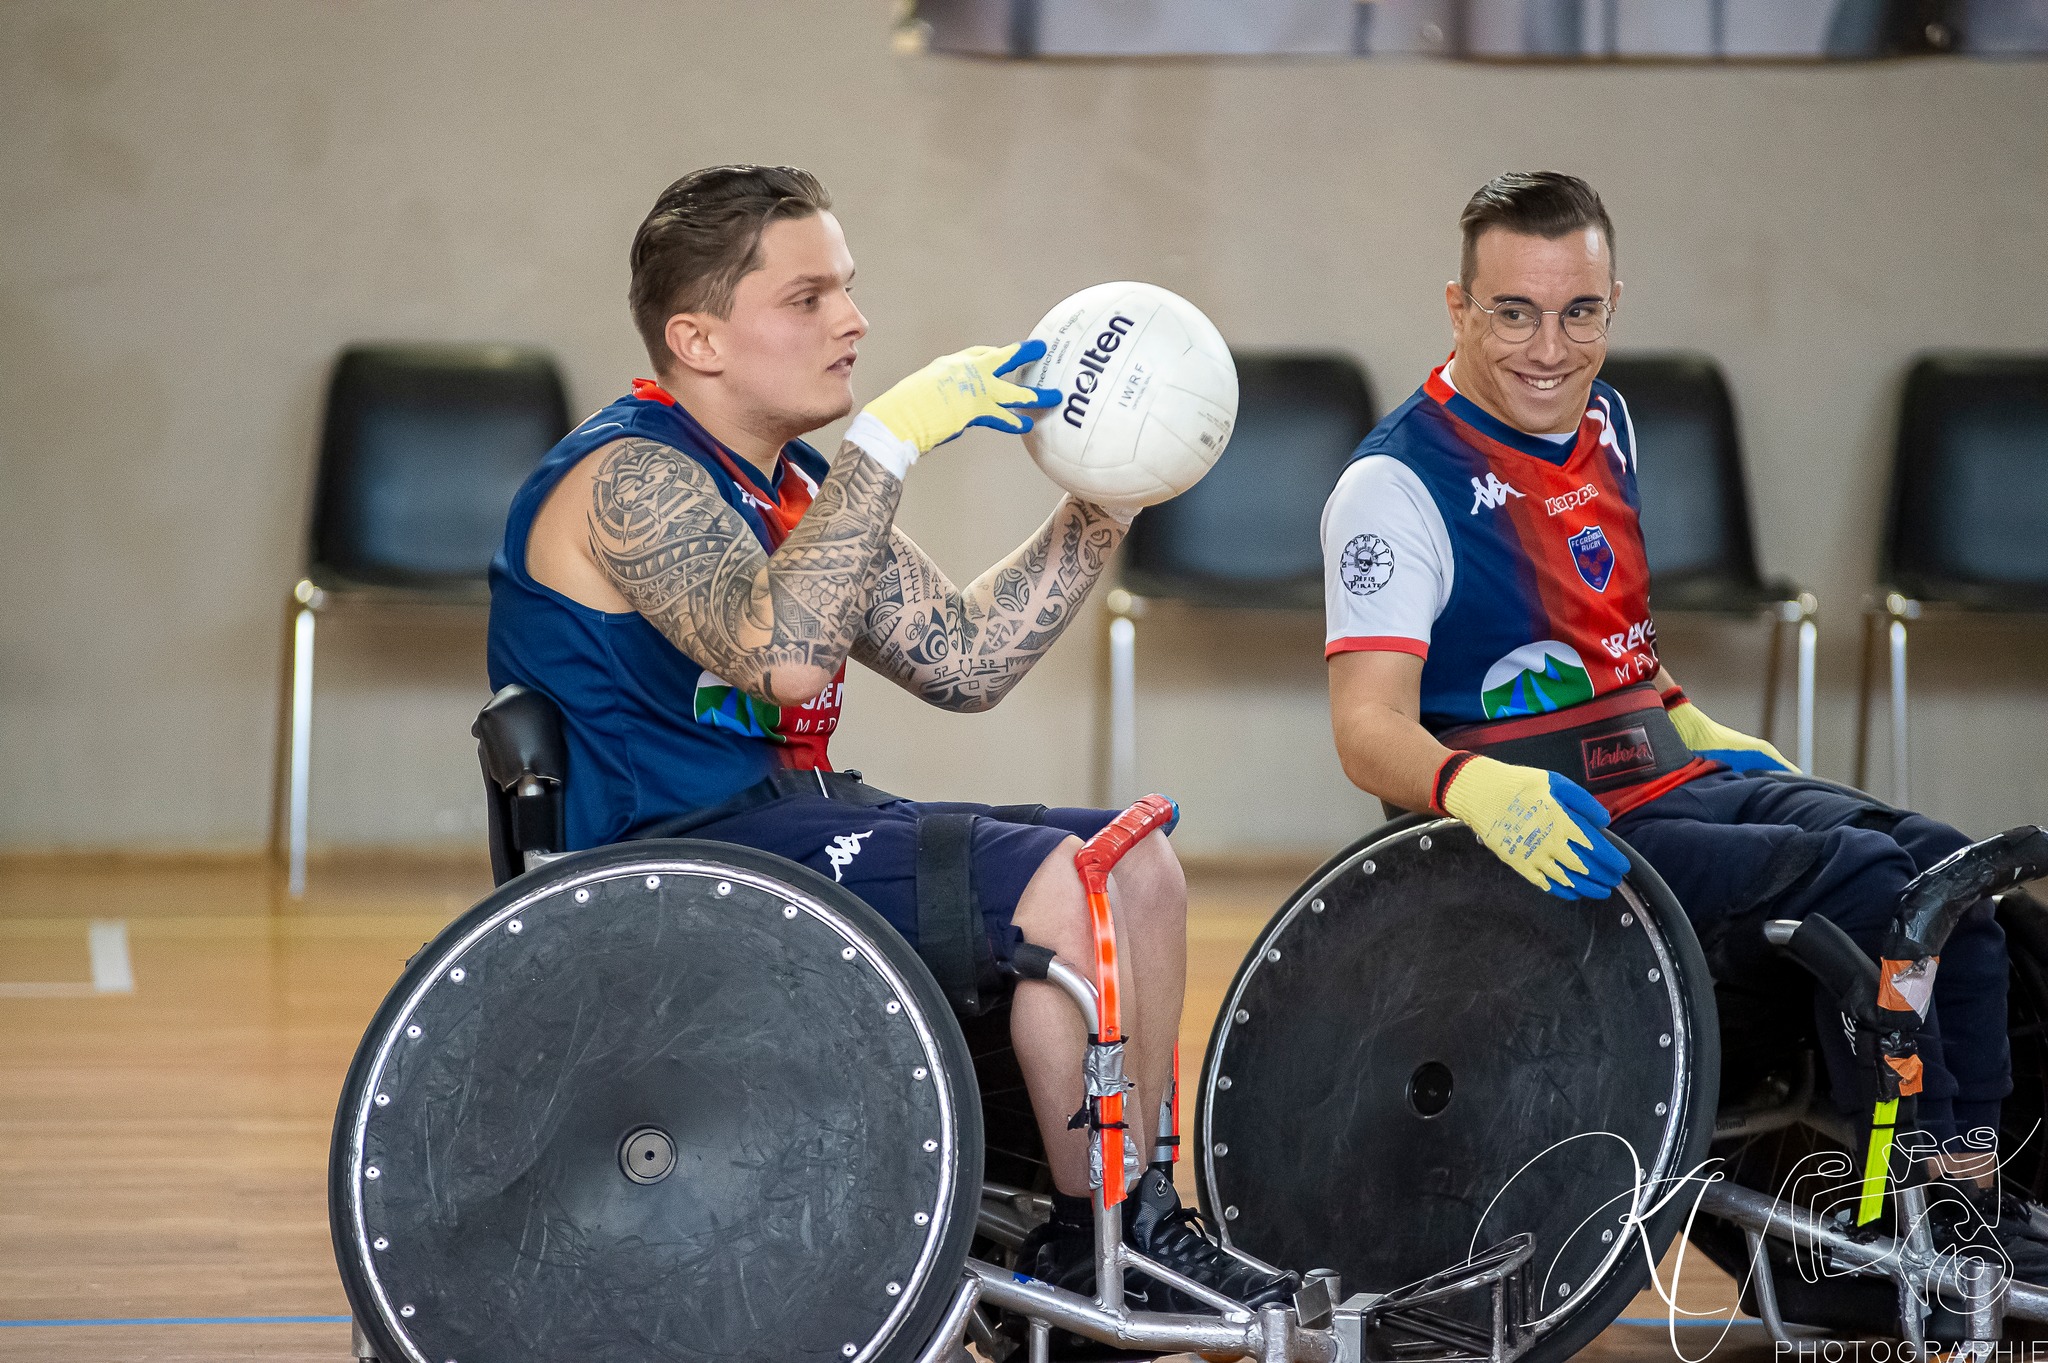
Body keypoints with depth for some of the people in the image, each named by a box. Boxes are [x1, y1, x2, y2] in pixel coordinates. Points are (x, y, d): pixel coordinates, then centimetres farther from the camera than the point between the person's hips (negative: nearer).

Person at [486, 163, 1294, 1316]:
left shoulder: (794, 485, 15)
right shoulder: (631, 477, -15)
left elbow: (963, 660, 14)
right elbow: (783, 655, -32)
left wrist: (1102, 509, 4)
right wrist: (890, 442, -29)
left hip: (786, 812, 10)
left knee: (1142, 862, 5)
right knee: (1064, 885, -21)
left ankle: (1144, 1219, 6)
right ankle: (1086, 1250, -8)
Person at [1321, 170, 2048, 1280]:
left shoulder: (1602, 423, 10)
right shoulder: (1396, 485, -15)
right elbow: (1369, 729, -24)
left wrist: (1693, 725, 25)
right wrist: (1477, 786, -43)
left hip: (1670, 781, 8)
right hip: (1550, 833, -8)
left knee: (1945, 864, -6)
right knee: (1861, 881, -23)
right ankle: (1932, 1220, -16)